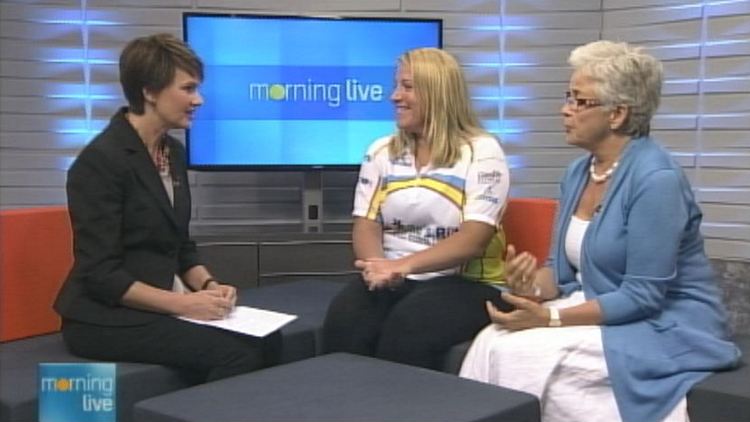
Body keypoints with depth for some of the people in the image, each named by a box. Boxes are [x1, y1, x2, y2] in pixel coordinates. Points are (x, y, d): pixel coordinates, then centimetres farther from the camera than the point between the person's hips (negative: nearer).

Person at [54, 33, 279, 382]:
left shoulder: (173, 151, 8)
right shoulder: (101, 159, -16)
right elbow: (100, 273, -18)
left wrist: (207, 285, -4)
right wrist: (183, 303, -23)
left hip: (162, 306, 8)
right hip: (106, 316, -7)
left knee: (264, 341, -12)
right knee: (235, 353, -23)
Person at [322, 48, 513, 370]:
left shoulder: (481, 152, -3)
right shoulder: (381, 152, 13)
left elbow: (474, 238, -13)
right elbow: (366, 225, 6)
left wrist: (402, 265, -25)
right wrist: (378, 267, -17)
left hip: (464, 282, -3)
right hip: (391, 279, 4)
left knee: (406, 328, -34)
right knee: (344, 319, -28)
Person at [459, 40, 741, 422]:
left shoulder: (656, 178, -20)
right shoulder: (578, 173, 5)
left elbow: (642, 296, -21)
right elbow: (563, 268, 10)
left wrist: (549, 317, -23)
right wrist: (533, 287, -13)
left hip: (664, 330, -7)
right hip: (598, 312, 7)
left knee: (521, 356, -25)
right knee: (492, 344, -19)